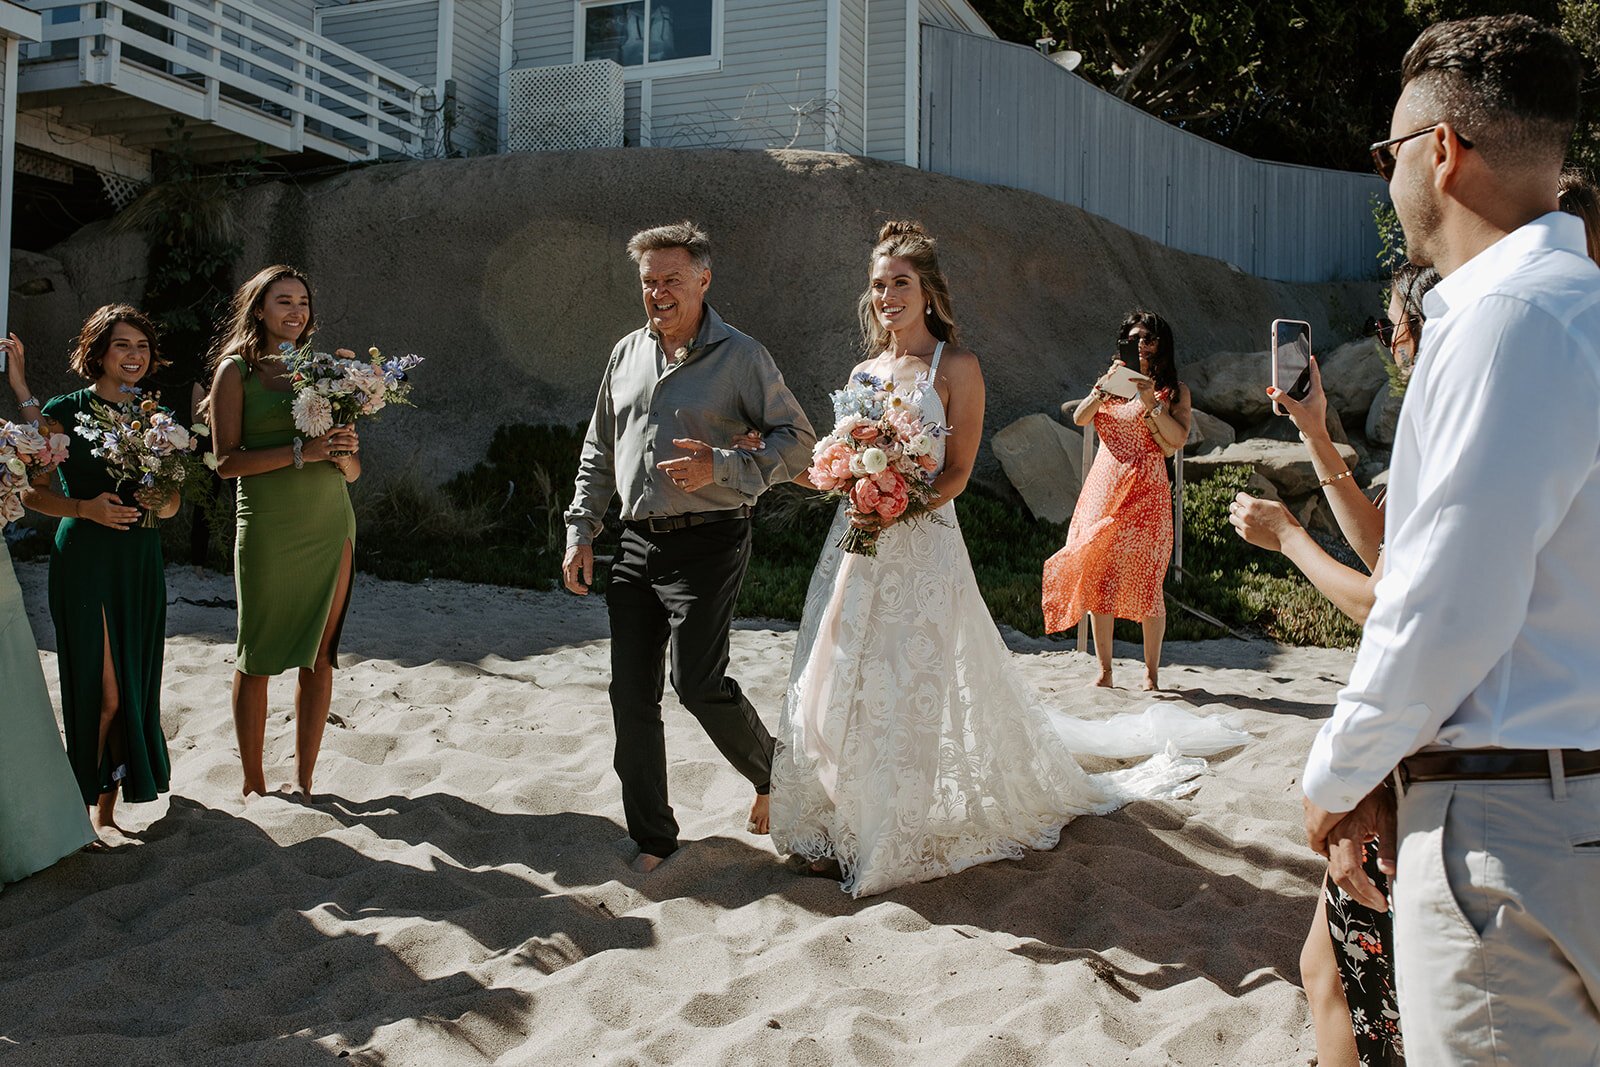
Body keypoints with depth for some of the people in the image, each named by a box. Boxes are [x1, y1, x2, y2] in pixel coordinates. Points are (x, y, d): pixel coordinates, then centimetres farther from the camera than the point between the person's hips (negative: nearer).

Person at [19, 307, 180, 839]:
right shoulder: (64, 412, -3)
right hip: (85, 558, -5)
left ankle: (108, 808, 18)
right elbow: (32, 491, -4)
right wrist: (84, 507, -19)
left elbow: (173, 500, 15)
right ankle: (95, 809, 7)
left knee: (136, 685, 6)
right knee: (104, 690, -6)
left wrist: (161, 504, -7)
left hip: (141, 559, 5)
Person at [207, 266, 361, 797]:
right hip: (267, 527, -4)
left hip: (331, 524, 4)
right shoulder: (236, 369, 2)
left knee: (318, 656, 5)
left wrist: (345, 451, -7)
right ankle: (253, 783, 14)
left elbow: (352, 472, 16)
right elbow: (227, 461, -8)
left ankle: (303, 780, 14)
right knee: (257, 657, 3)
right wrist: (301, 451, -17)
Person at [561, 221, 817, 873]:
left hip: (706, 543, -6)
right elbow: (598, 451, 20)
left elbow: (798, 441, -5)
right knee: (631, 693, 4)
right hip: (637, 544, 6)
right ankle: (652, 838, 17)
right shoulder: (626, 354, 13)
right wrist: (581, 532, 13)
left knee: (697, 682, -11)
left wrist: (720, 466, -18)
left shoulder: (740, 356, -4)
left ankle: (772, 772, 19)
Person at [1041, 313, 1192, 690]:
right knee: (1099, 577, -1)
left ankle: (1151, 671, 7)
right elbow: (1080, 418, 1)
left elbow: (1178, 439, -7)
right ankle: (1104, 669, 5)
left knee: (1147, 581, -4)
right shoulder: (1112, 383, 16)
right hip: (1105, 488, 3)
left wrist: (1150, 402, -14)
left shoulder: (1174, 390, 7)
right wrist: (1104, 386, -14)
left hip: (1146, 491, -3)